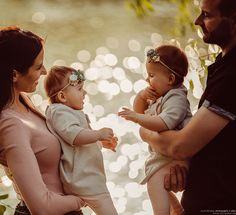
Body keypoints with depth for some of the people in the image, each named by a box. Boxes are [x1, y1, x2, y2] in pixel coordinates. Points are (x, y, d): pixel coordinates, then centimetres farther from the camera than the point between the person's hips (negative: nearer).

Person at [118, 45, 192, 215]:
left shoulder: (176, 98, -18)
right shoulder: (159, 97, 12)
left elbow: (164, 123, -33)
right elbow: (140, 110, 23)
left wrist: (136, 118, -30)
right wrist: (141, 96, 2)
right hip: (160, 155, 11)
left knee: (155, 182, -31)